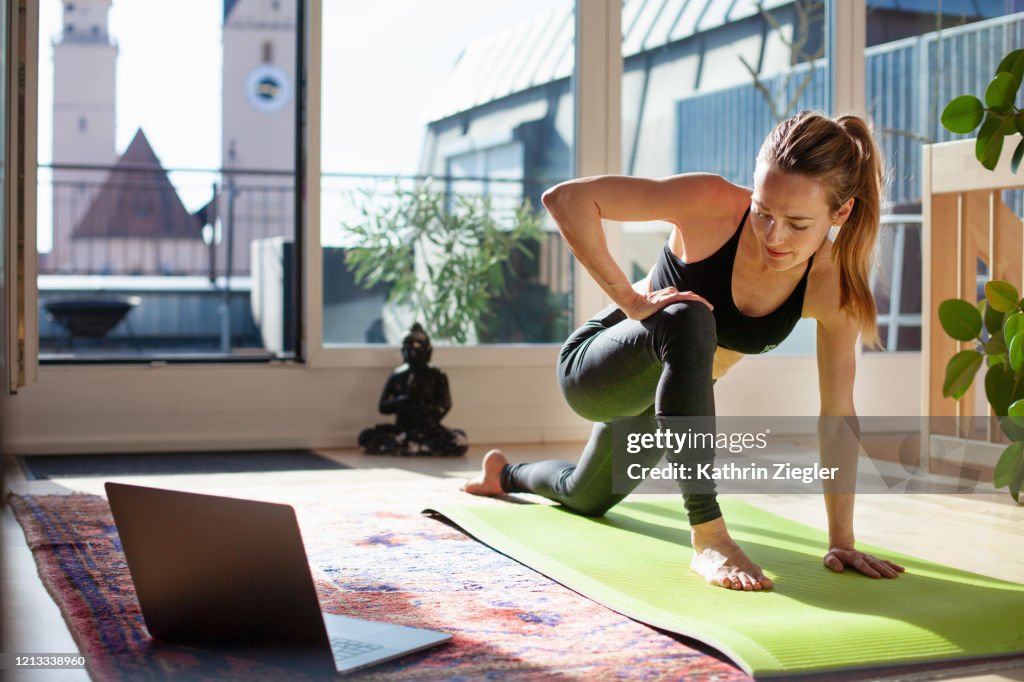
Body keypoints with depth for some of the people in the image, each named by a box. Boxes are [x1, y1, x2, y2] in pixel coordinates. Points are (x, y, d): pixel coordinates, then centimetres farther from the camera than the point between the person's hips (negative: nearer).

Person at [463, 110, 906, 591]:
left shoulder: (833, 285, -22)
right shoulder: (714, 204, -31)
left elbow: (838, 413, -16)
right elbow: (565, 199, -33)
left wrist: (841, 540, -17)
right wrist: (629, 299, -34)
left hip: (661, 387, 5)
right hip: (592, 370, -5)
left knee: (585, 499, 28)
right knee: (689, 321, -39)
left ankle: (506, 474, 64)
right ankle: (708, 538, -33)